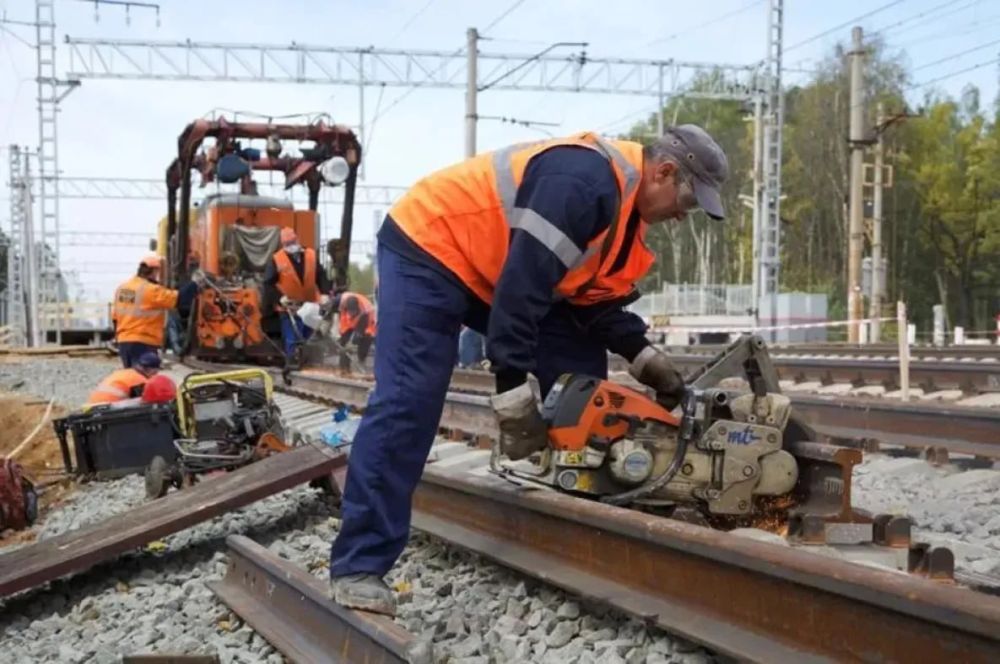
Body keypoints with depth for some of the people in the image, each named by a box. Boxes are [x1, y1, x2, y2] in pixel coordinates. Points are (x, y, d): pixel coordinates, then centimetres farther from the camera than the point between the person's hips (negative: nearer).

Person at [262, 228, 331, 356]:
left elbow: (321, 276, 2)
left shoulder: (311, 255, 0)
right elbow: (268, 283, -11)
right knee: (292, 340, -6)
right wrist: (280, 297, -22)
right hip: (290, 308, -4)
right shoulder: (276, 260, -10)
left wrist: (324, 293, -11)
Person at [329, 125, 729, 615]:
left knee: (579, 360, 6)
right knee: (409, 402, -18)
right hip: (429, 247, -10)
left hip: (494, 272, 10)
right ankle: (358, 567, -15)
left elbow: (596, 299, 6)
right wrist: (514, 390, -34)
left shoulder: (626, 207, 4)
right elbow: (523, 283, -35)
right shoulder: (587, 180, -29)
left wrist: (645, 357, -6)